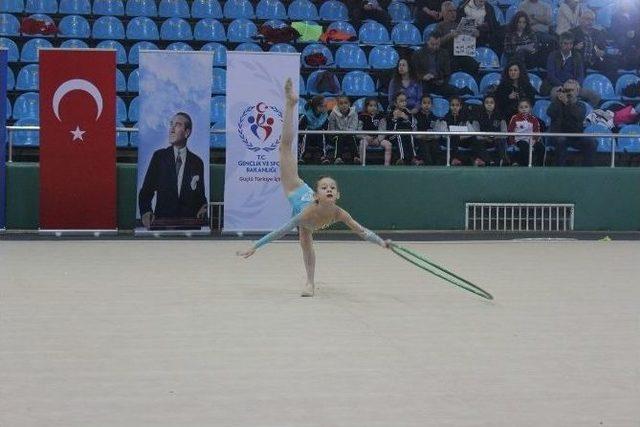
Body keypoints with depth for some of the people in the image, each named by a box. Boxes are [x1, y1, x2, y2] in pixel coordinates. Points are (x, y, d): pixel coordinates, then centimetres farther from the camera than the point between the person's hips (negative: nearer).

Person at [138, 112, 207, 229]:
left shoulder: (197, 163, 10)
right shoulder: (159, 156, 9)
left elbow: (200, 196, 14)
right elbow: (146, 191, 7)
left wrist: (203, 209, -9)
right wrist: (146, 212, -12)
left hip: (188, 223, 1)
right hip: (161, 222, -1)